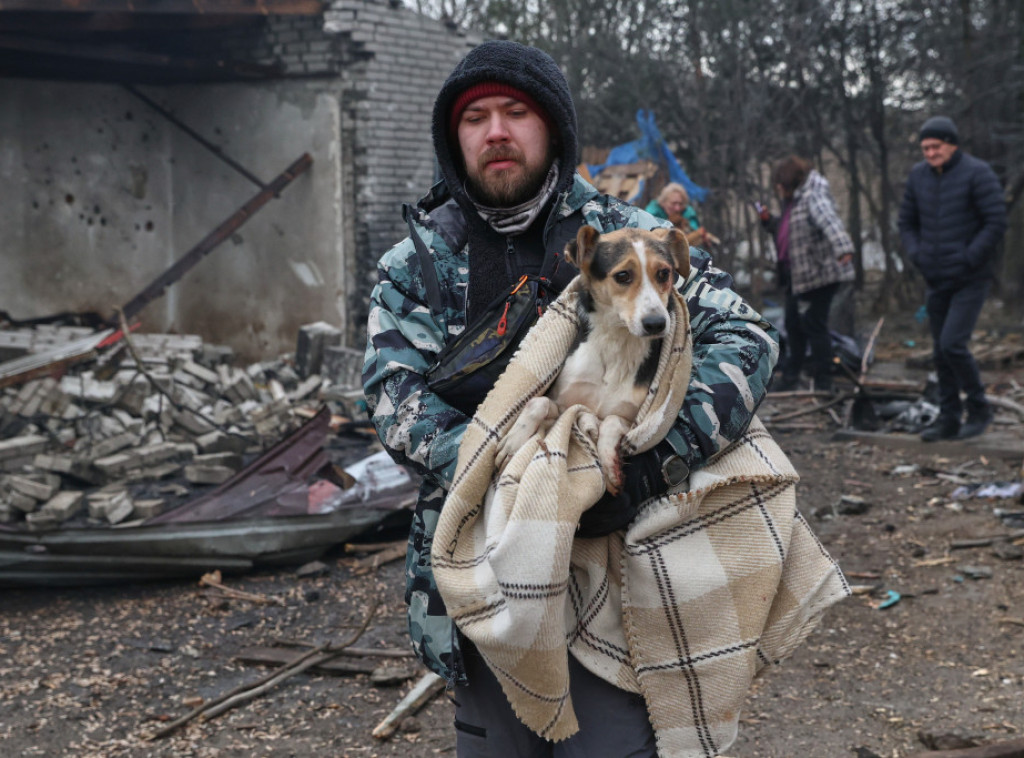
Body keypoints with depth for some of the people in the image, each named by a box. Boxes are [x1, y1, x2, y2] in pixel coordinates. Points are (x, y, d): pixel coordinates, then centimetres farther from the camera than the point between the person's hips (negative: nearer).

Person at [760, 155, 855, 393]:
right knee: (793, 324, 16)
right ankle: (791, 377, 28)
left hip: (818, 273, -10)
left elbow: (830, 221, -34)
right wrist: (769, 221, 9)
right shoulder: (793, 200, 16)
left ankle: (823, 383, 0)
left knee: (814, 324, -8)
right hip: (797, 275, 10)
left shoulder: (814, 197, -16)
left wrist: (843, 248, -51)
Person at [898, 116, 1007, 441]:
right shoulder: (918, 175, 5)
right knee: (940, 352, 8)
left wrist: (967, 260, -17)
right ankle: (949, 419, 18)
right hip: (936, 280, 6)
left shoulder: (977, 173, -12)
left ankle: (979, 409, 4)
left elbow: (997, 222, -14)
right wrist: (917, 256, -1)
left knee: (953, 344, -15)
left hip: (971, 279, -6)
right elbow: (907, 222, 14)